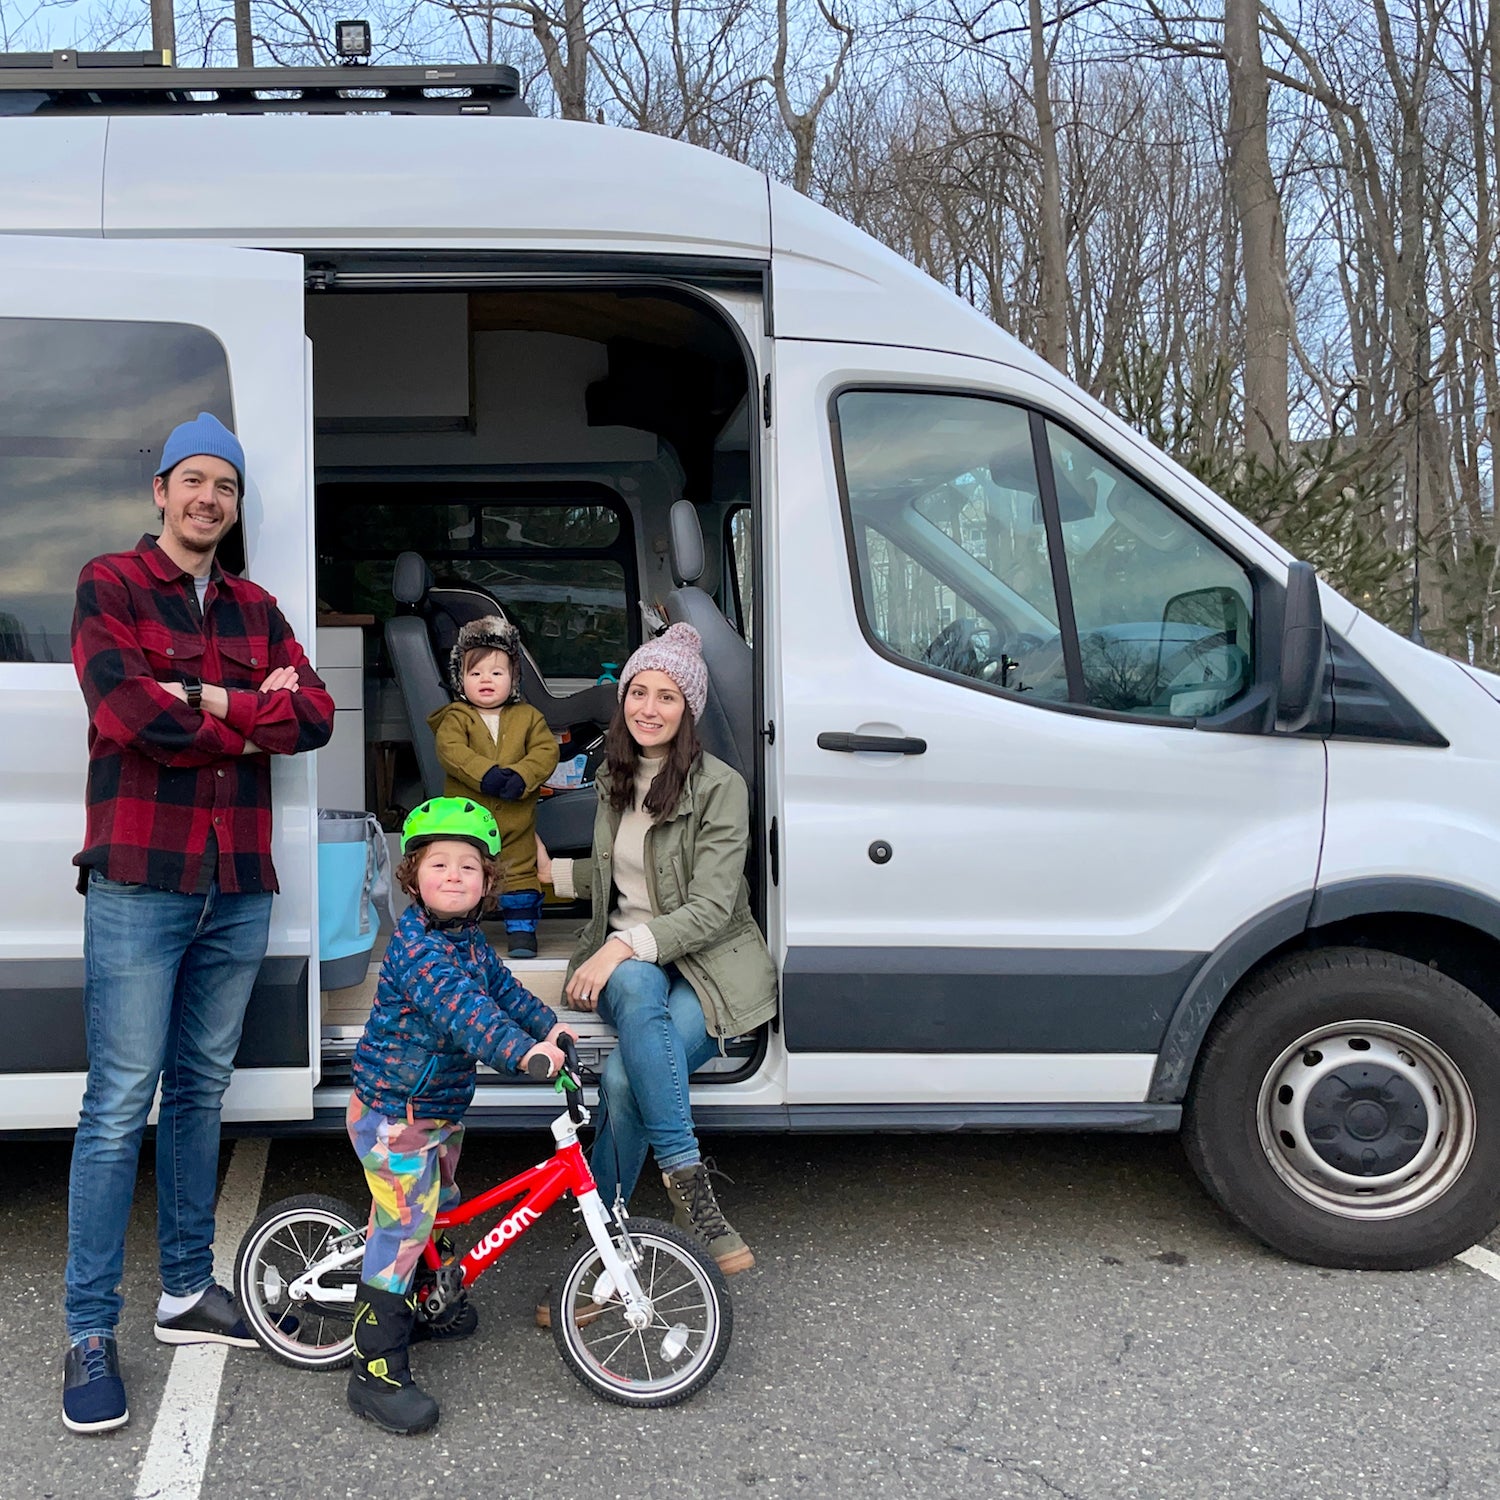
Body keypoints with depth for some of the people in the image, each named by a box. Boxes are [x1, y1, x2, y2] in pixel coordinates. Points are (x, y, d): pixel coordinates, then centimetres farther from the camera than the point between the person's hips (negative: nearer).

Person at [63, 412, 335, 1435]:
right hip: (139, 884, -5)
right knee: (121, 1106, -5)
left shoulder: (255, 609, 15)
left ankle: (187, 1291, 25)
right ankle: (91, 1336, 4)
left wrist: (207, 704, -12)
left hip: (240, 887, 5)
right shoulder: (110, 584, 1)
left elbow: (316, 716, 1)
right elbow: (125, 708, -16)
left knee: (202, 1090, 13)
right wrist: (253, 717, -6)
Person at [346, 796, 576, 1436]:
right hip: (392, 1114, -9)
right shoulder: (414, 943, -23)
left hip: (441, 1108, 9)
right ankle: (377, 1371, 0)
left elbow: (502, 989, 15)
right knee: (401, 1230, -8)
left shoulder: (470, 941, 7)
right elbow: (457, 1005, -36)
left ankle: (433, 1305, 46)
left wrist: (549, 1025, -1)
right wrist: (522, 1050, -47)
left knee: (434, 1209, 24)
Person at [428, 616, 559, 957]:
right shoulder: (456, 718, 0)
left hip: (516, 818, 1)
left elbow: (546, 750, -4)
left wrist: (520, 776, -21)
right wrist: (485, 774, -29)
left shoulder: (527, 717, 6)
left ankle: (521, 928, 22)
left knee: (518, 871, 9)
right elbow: (450, 750, -16)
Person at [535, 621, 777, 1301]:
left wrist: (625, 946, -25)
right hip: (623, 961, 4)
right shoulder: (615, 779, 13)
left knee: (624, 1077, -31)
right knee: (636, 990, -36)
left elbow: (711, 908, -15)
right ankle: (688, 1182, -35)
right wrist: (552, 870, 14)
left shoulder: (719, 786, -8)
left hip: (706, 966, -4)